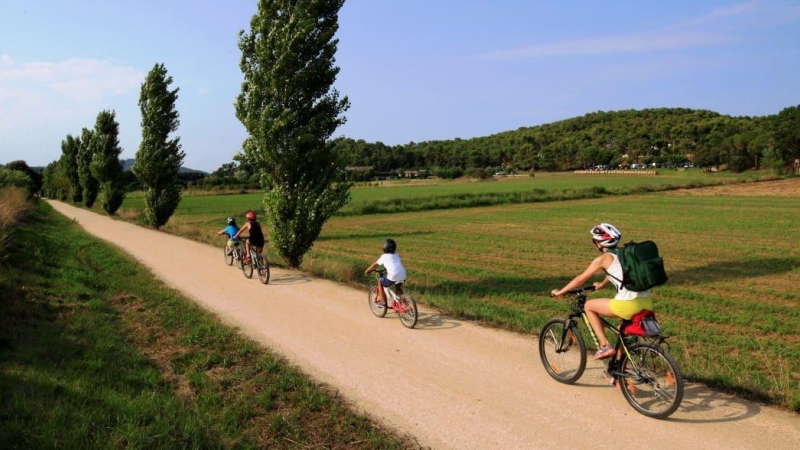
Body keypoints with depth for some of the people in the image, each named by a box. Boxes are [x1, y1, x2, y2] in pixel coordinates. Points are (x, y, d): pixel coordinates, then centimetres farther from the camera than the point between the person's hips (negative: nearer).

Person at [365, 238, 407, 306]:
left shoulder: (384, 256, 8)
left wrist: (367, 270, 30)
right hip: (403, 276, 6)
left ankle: (383, 301, 16)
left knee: (380, 283, 18)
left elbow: (375, 264, 14)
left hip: (393, 277, -6)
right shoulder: (396, 255, 23)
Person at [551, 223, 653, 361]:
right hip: (647, 303, 8)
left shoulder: (603, 258, 1)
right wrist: (602, 285, 57)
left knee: (589, 306, 14)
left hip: (629, 305, -8)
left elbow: (581, 279, 8)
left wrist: (560, 292, 20)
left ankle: (605, 346, 9)